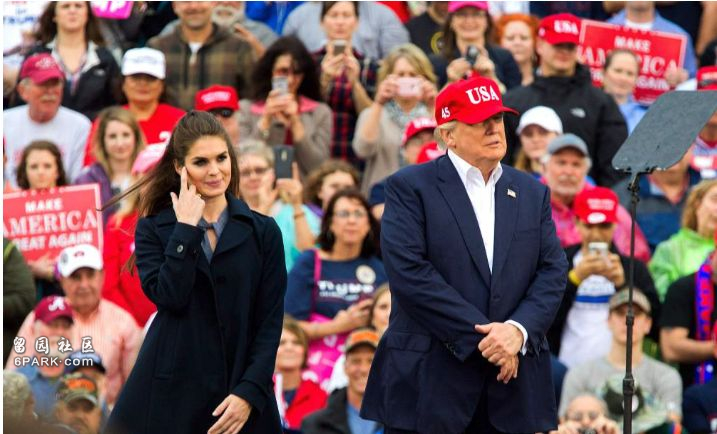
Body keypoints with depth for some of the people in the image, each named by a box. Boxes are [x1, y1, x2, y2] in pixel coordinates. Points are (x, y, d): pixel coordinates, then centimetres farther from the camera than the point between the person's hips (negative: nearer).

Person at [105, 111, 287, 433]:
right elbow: (170, 297, -11)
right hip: (171, 393, 0)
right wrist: (186, 227, -8)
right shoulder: (153, 230, 6)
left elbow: (270, 322, 2)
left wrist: (249, 393, -9)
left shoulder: (263, 232, 6)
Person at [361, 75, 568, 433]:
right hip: (429, 383, -4)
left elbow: (553, 271, 8)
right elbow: (409, 272, -12)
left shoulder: (532, 192, 15)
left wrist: (519, 330, -12)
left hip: (511, 386, 4)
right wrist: (481, 336, -15)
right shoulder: (409, 188, -1)